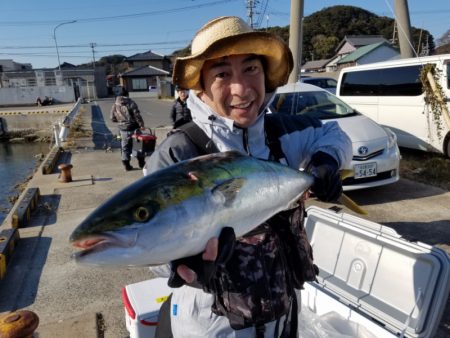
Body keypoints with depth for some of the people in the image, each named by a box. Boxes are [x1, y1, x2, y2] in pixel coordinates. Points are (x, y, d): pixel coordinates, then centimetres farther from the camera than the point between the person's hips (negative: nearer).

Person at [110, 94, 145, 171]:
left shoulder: (114, 106, 3)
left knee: (125, 147, 11)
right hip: (133, 127, -2)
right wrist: (141, 125, -9)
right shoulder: (131, 103, -8)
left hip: (123, 129, 3)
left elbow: (113, 119, 7)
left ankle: (126, 164, 9)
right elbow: (137, 115, -14)